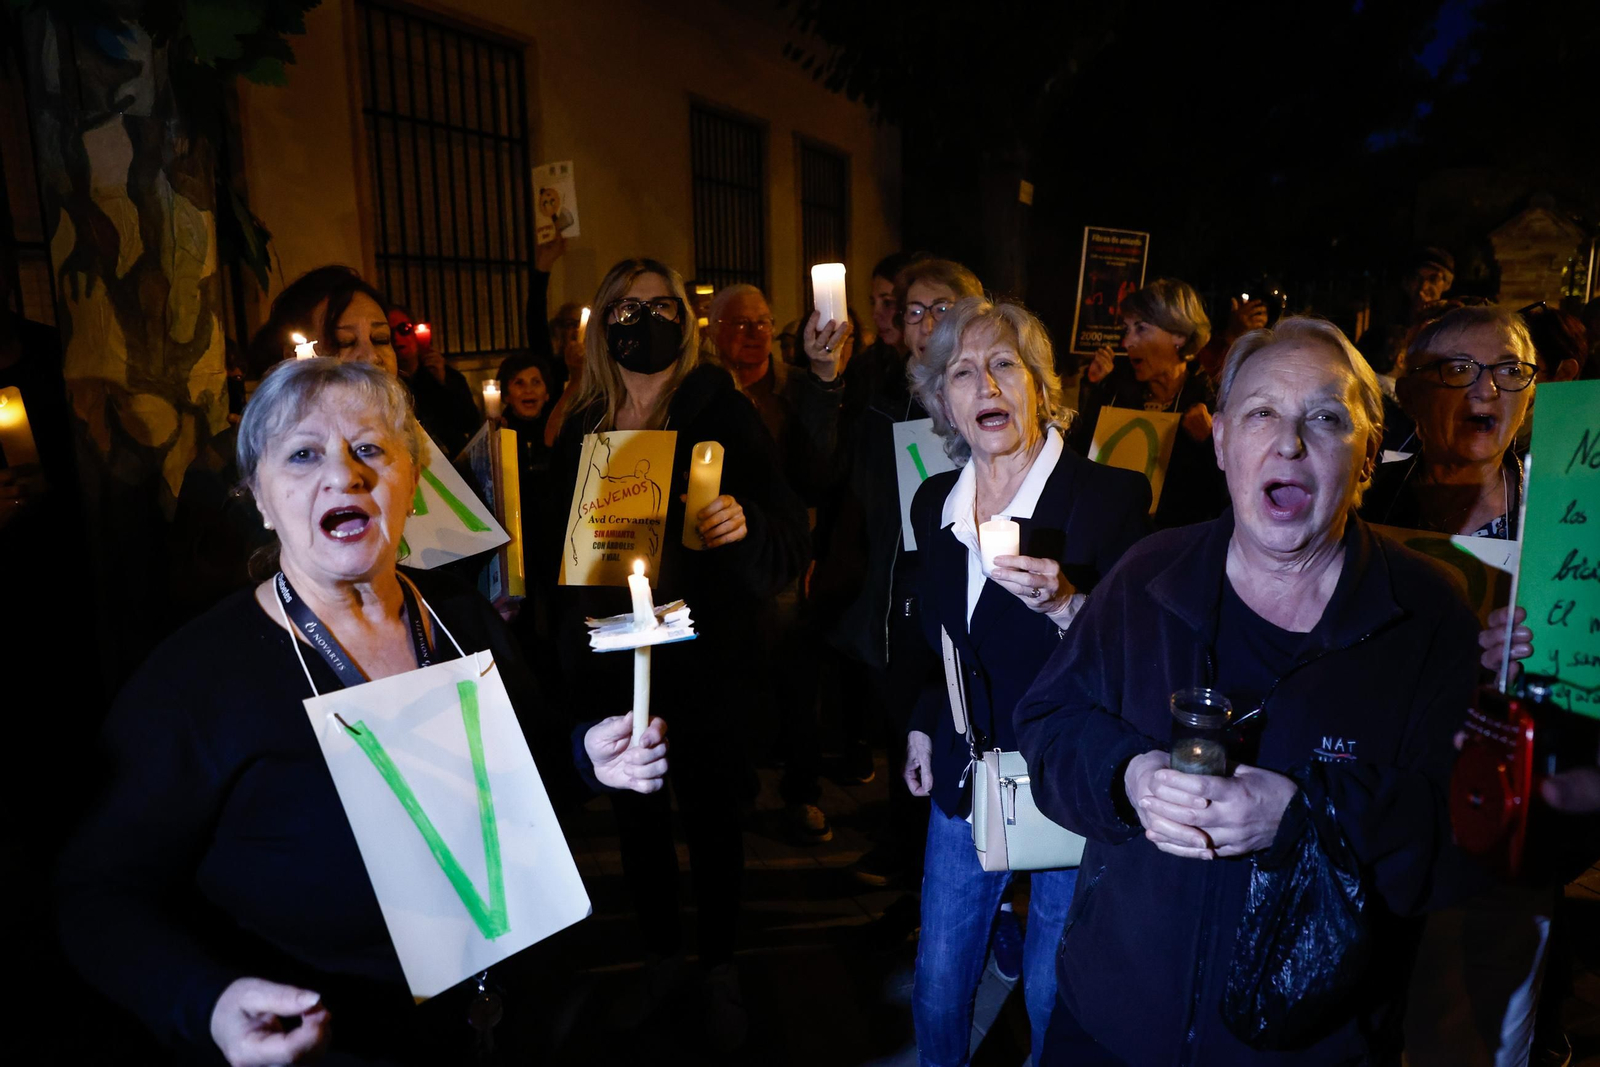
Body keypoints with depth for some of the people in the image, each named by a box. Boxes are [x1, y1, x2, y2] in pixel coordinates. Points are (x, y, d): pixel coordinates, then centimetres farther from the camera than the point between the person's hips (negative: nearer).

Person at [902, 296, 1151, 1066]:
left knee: (1055, 1000, 14)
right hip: (965, 778, 5)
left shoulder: (1112, 497, -16)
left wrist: (1067, 604, -32)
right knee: (937, 988, 19)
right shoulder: (934, 504, 2)